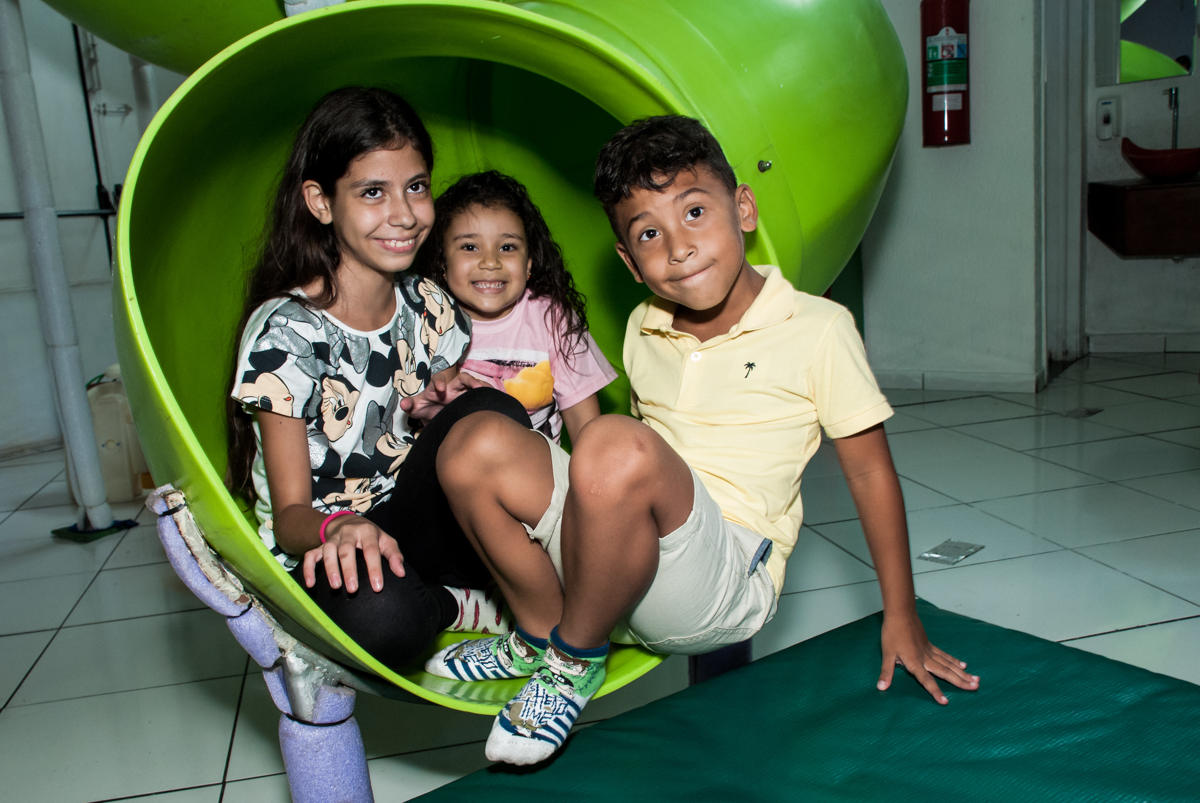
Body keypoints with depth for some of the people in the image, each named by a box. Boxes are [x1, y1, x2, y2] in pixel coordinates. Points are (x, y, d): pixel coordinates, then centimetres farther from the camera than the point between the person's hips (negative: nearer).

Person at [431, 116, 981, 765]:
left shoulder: (818, 330, -6)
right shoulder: (642, 330, 9)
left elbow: (869, 471, 1)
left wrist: (900, 619, 6)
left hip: (729, 581, -5)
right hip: (629, 562, 5)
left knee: (616, 445, -35)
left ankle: (574, 662, -10)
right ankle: (539, 632, 3)